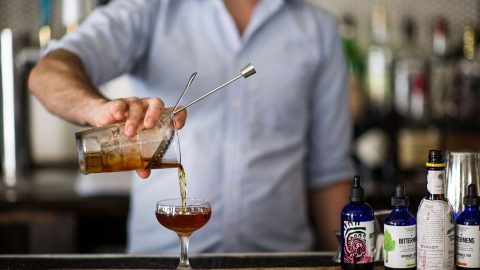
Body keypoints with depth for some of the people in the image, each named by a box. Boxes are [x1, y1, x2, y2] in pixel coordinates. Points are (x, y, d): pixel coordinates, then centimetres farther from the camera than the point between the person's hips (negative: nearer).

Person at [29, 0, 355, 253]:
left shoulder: (318, 30, 11)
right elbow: (49, 73, -12)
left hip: (278, 250, 1)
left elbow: (328, 169, 12)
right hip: (162, 252, -1)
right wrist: (100, 107, -34)